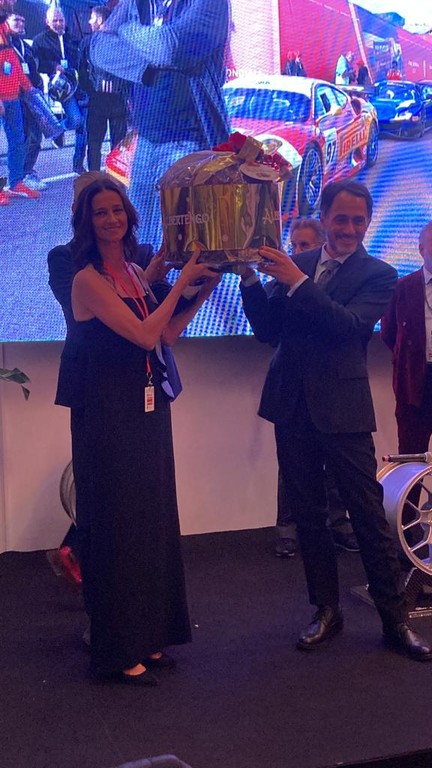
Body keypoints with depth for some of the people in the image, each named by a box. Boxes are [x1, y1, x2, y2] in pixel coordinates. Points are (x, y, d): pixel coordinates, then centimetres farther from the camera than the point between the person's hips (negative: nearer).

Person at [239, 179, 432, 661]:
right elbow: (267, 330, 4)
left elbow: (349, 325, -18)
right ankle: (327, 611, 26)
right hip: (292, 405, 4)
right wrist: (250, 279, -9)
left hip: (342, 408, -4)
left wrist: (297, 283, -23)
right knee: (308, 515, 12)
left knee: (368, 514, 1)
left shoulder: (378, 275, -2)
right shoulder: (295, 264, 8)